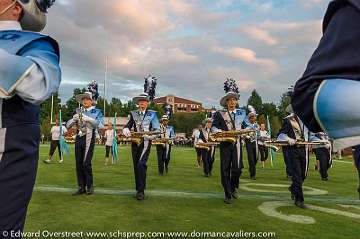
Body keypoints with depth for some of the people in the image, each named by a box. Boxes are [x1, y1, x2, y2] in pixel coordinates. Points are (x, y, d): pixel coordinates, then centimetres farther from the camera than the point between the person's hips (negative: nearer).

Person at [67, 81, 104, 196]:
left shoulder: (97, 112, 2)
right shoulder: (78, 111, 13)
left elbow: (101, 125, -13)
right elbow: (68, 125, 10)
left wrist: (88, 119, -22)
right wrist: (73, 119, -11)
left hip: (89, 138, -4)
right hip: (79, 138, 4)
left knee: (86, 163, -8)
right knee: (79, 164, 5)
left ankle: (90, 186, 9)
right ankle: (81, 187, 15)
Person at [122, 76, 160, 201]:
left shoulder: (152, 114, -1)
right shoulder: (133, 114, 9)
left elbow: (157, 129, -5)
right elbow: (128, 126, 11)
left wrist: (150, 135, -23)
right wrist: (126, 130, -13)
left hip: (146, 142, -4)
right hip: (135, 142, 4)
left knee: (141, 164, -19)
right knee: (136, 166, 9)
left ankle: (141, 191, -11)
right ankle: (138, 189, 22)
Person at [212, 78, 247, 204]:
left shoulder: (242, 112, 12)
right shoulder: (219, 113, 6)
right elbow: (213, 127, 1)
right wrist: (220, 132, -18)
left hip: (237, 143, 1)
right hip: (225, 144, -1)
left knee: (237, 168, -6)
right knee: (225, 169, 0)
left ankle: (234, 187, 24)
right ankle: (228, 194, 13)